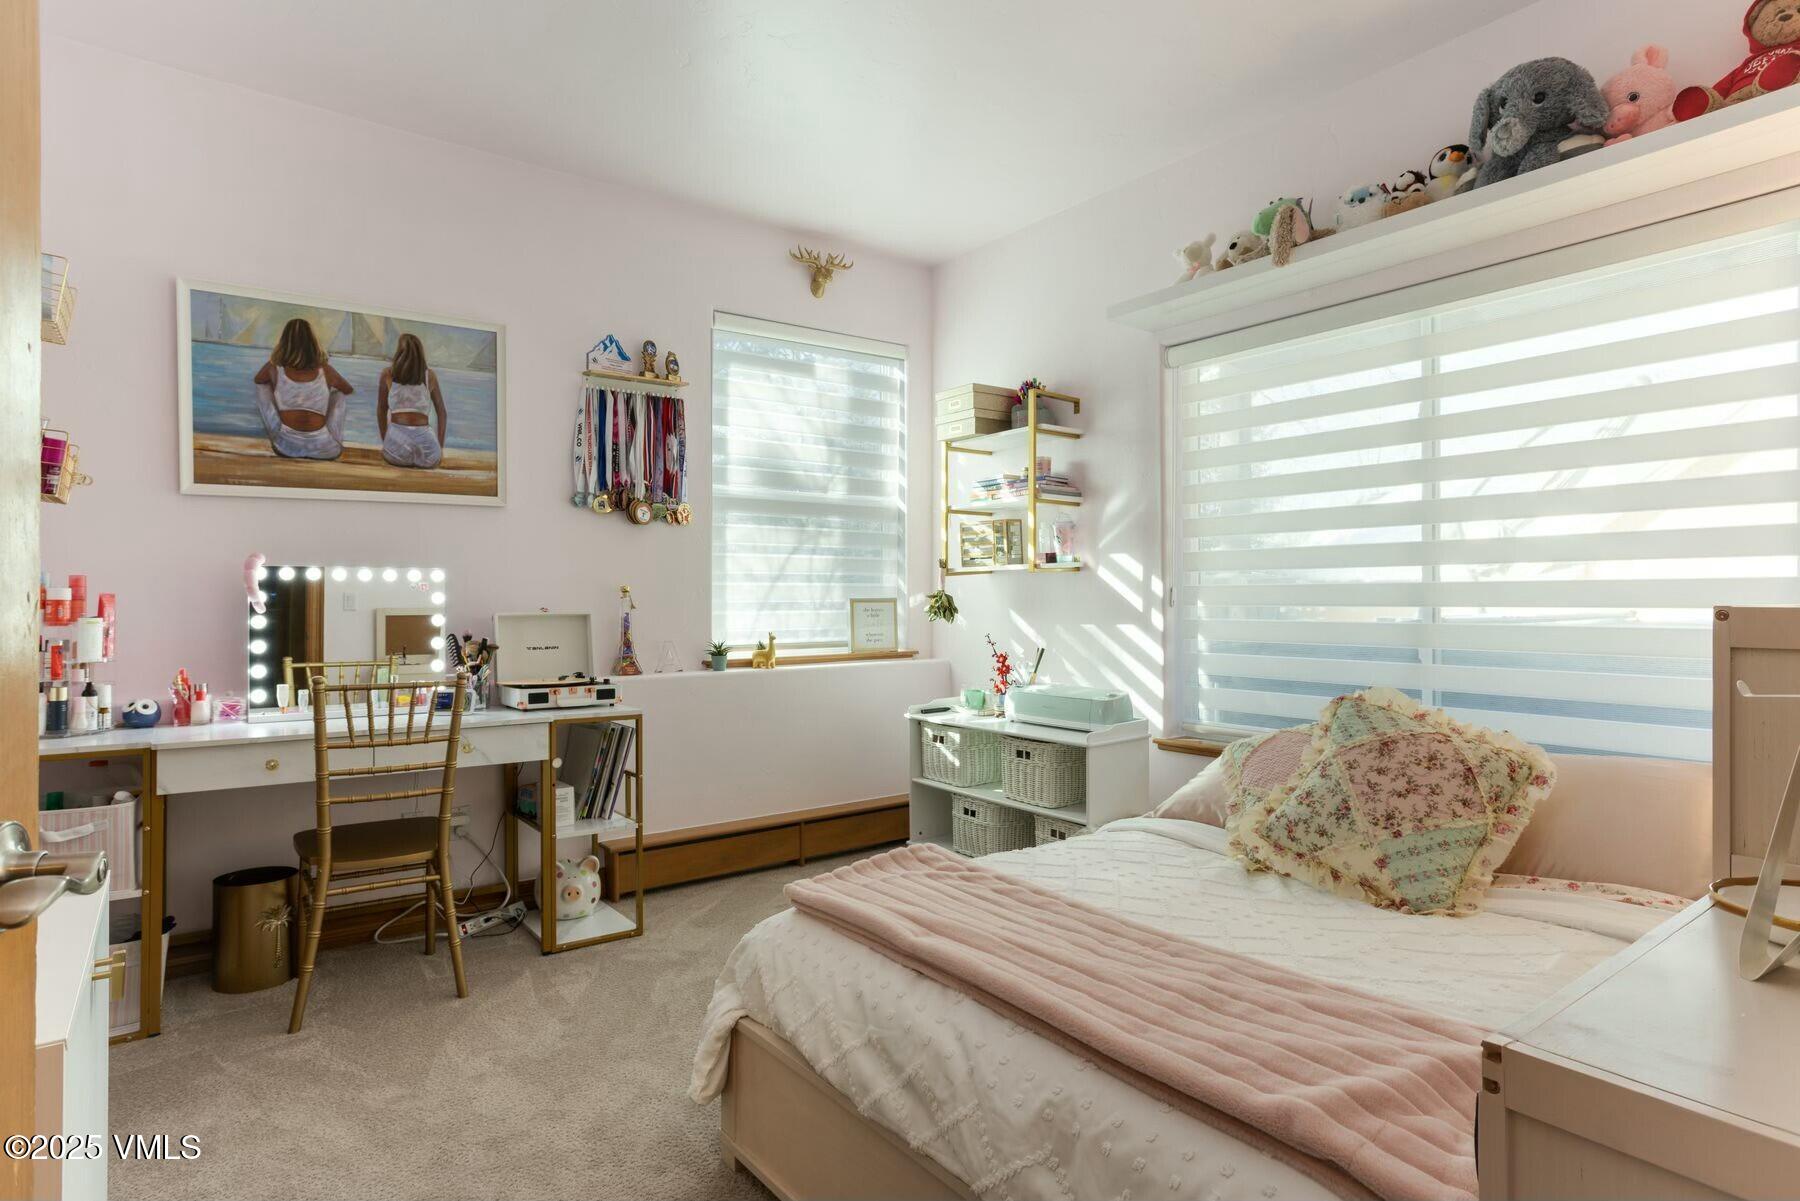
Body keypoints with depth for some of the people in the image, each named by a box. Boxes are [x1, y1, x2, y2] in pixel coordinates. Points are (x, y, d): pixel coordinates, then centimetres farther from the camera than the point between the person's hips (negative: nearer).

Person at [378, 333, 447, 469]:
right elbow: (442, 414, 17)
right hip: (426, 450, 0)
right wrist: (440, 449, 22)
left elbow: (381, 411, 18)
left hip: (397, 449, 1)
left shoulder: (387, 374, 11)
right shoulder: (430, 375, 13)